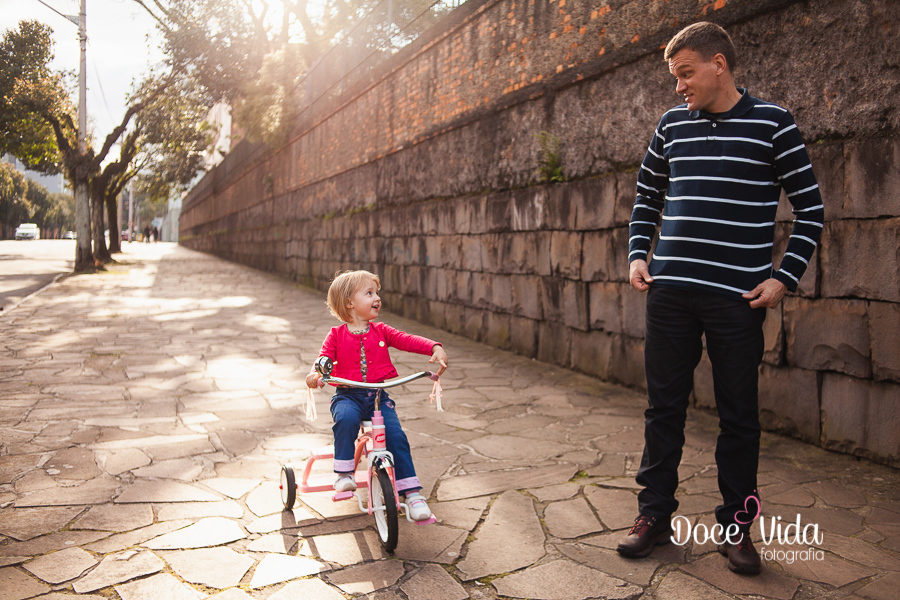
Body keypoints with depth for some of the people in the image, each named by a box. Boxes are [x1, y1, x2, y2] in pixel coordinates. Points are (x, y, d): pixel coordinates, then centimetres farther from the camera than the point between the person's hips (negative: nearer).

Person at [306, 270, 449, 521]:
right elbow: (324, 358, -8)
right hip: (348, 395, -2)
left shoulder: (380, 331, 9)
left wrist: (435, 348, -19)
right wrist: (316, 374, -32)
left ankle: (412, 492, -8)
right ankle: (344, 473, -17)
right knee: (346, 418, -35)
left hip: (378, 395, 2)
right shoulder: (337, 335, 4)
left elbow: (408, 340, -2)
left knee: (396, 435, -17)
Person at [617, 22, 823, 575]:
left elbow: (811, 209, 2)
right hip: (670, 291, 3)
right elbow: (647, 198, 21)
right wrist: (638, 255, 7)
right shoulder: (672, 125, 11)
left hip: (738, 297, -3)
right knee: (664, 405, 8)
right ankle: (656, 513, 22)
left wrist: (784, 277, -7)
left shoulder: (771, 123, 0)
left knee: (739, 415, 5)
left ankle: (736, 524, 21)